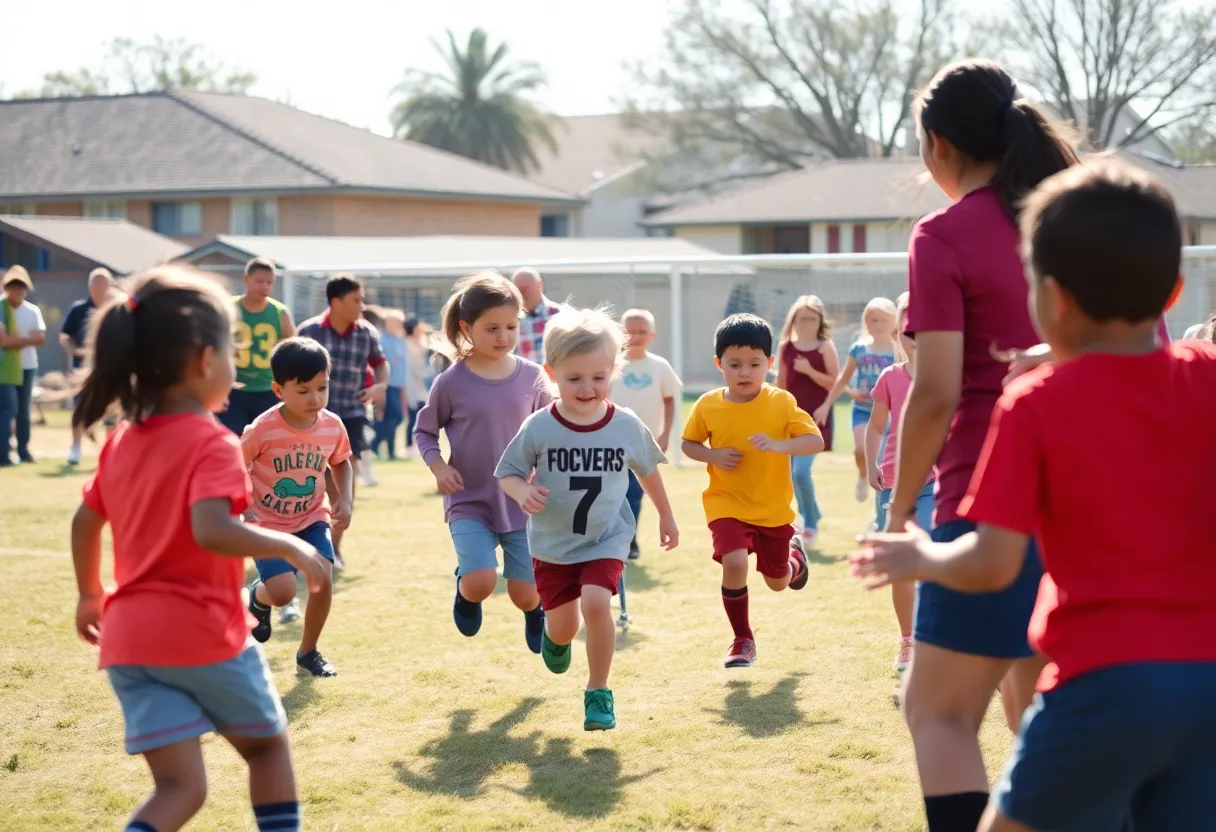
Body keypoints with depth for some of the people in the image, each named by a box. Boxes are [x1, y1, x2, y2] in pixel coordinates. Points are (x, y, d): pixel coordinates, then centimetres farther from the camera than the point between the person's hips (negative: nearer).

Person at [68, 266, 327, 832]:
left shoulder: (123, 442, 10)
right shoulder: (212, 444, -13)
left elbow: (84, 523, 20)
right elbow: (211, 531, -28)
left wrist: (91, 595, 33)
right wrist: (290, 546, -16)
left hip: (129, 637, 6)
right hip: (204, 634, -5)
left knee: (179, 786, 5)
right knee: (267, 745, 20)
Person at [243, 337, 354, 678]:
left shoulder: (332, 426, -10)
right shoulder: (262, 430, -22)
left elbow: (341, 462, 11)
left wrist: (345, 499, -3)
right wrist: (244, 507, -23)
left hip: (312, 519, 3)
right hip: (269, 522, -3)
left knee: (323, 580, -15)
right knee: (283, 592, -17)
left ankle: (308, 650, 9)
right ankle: (258, 597, 24)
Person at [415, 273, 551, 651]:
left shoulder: (531, 377, -3)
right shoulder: (452, 383, -9)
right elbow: (425, 432, 4)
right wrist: (438, 466, -13)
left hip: (521, 502, 2)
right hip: (469, 502, -2)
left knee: (525, 594, 2)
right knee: (481, 582, -22)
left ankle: (537, 613, 40)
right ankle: (464, 586, 16)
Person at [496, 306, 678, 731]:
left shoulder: (627, 427, -11)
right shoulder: (538, 428, -16)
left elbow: (648, 470, 8)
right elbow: (508, 473, -4)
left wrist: (666, 516, 19)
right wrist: (523, 492, -27)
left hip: (606, 539, -1)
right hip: (552, 544, 1)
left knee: (596, 603, -24)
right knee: (562, 625, 11)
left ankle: (598, 692, -5)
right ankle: (555, 640, 52)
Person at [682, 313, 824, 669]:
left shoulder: (782, 402, -13)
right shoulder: (708, 406, -8)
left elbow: (816, 440, -16)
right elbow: (689, 444, 6)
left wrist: (778, 446, -34)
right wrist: (713, 455, -15)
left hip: (774, 508, 1)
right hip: (727, 505, -1)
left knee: (778, 582, 15)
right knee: (734, 563, -26)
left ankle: (795, 555, 54)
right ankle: (743, 640, -5)